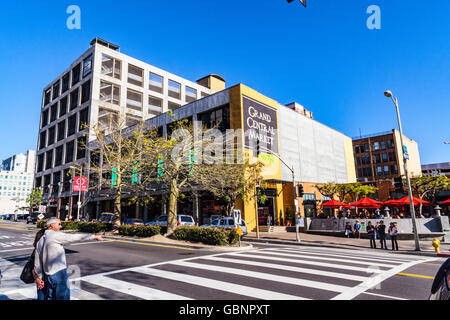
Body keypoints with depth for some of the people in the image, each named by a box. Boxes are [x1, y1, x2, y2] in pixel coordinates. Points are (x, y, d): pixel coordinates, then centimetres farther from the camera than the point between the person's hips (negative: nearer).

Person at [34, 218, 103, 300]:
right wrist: (93, 236, -8)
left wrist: (40, 278, 25)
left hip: (47, 275, 8)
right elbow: (74, 237, -13)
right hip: (59, 274, -8)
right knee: (63, 297, 0)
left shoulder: (40, 242, 14)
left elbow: (37, 263, 17)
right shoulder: (55, 235, -10)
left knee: (49, 297, 17)